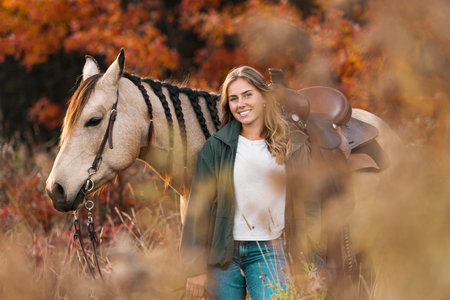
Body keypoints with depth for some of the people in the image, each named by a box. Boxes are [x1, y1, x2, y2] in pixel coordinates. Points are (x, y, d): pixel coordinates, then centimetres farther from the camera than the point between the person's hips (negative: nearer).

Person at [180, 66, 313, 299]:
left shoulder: (293, 145, 5)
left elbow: (304, 205, 8)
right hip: (222, 252, 0)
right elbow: (199, 206, 2)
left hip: (268, 251, 0)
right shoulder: (216, 146, 2)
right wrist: (195, 267, -3)